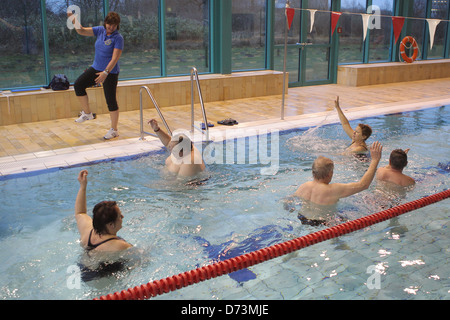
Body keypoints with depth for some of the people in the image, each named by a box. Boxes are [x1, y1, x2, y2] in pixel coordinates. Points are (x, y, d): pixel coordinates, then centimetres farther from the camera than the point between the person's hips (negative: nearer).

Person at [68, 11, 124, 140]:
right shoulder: (100, 30, 4)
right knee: (78, 85, -5)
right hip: (96, 68, 7)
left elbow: (115, 58, -22)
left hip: (110, 72, -7)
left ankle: (114, 130, 10)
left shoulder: (118, 38, -15)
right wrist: (75, 21, -14)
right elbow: (82, 31, 4)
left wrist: (106, 72, -31)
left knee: (111, 100, -2)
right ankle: (87, 113, 11)